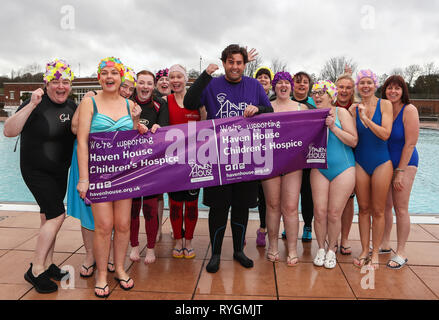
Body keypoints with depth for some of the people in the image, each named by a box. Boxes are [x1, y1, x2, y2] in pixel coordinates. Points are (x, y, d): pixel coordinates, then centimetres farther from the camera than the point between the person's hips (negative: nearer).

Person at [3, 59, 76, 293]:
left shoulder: (71, 106, 3)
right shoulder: (36, 104, -17)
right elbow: (8, 131, -27)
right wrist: (31, 105, -35)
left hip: (60, 171, 6)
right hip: (36, 171, -6)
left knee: (48, 217, 12)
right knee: (57, 215, -13)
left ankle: (47, 264, 23)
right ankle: (35, 270, 0)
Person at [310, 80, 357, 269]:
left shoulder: (341, 112, -1)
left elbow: (353, 141, -8)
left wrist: (333, 127, -15)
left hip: (343, 168, -2)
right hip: (319, 168, 2)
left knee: (334, 213, 0)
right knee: (319, 211, -2)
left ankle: (331, 250, 19)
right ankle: (321, 248, 18)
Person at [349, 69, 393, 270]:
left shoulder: (385, 105, -3)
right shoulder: (353, 109, 4)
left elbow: (385, 134, -15)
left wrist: (366, 118, -19)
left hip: (381, 162, -2)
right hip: (360, 162, 3)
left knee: (378, 211, 4)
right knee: (363, 209, 9)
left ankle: (375, 253, 17)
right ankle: (364, 251, 21)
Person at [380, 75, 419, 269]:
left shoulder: (409, 110, -12)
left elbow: (410, 143, -15)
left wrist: (400, 171, -16)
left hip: (405, 162, -5)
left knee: (400, 208, -4)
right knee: (385, 206, 10)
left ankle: (401, 253, 7)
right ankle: (384, 245, 24)